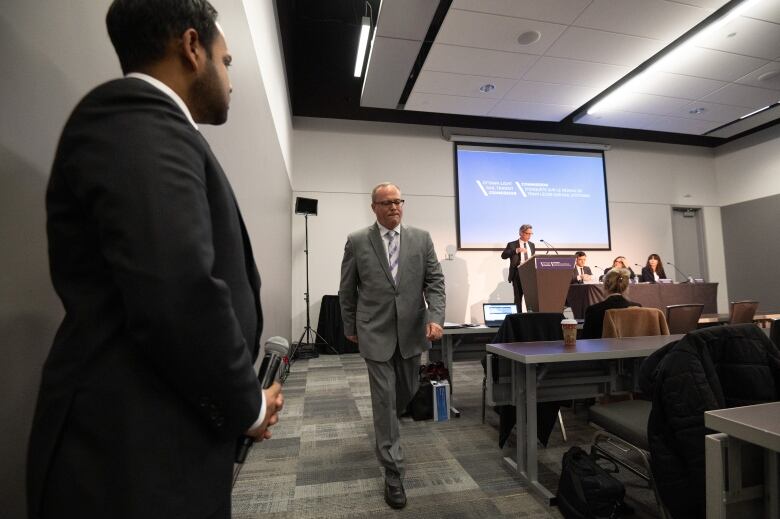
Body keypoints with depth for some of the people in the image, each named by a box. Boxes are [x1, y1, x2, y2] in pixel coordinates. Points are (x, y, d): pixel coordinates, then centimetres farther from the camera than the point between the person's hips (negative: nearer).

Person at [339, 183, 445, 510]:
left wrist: (435, 318, -16)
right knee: (384, 400, 3)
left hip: (411, 330, 3)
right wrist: (350, 327, 9)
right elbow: (347, 290, 4)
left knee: (408, 391, 20)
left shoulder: (421, 239, 1)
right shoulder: (357, 242, -3)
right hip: (375, 332, -2)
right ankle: (393, 472, 19)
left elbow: (435, 282, -2)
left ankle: (385, 424, 53)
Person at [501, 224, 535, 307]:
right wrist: (516, 251, -26)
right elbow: (503, 256, -14)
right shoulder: (512, 244, 0)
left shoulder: (532, 245, 17)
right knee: (518, 298, 1)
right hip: (518, 275, -4)